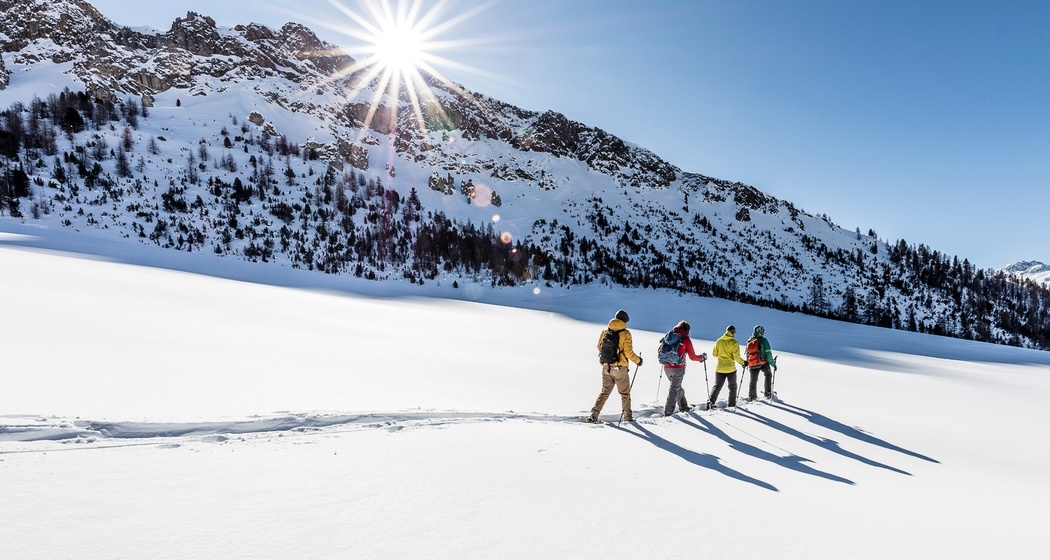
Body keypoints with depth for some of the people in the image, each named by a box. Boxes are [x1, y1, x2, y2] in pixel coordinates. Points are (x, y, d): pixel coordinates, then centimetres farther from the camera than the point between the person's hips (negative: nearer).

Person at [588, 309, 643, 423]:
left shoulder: (605, 332, 3)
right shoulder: (625, 333, -10)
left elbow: (599, 347, 11)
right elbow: (628, 352, -14)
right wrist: (638, 360, 2)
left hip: (606, 367, 4)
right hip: (620, 368, -4)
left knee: (605, 392, 13)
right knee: (625, 393, 14)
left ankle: (594, 414, 0)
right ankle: (627, 415, 25)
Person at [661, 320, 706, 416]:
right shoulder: (686, 340, -6)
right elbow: (692, 357, -3)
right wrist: (702, 357, 15)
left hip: (667, 367, 5)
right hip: (678, 368, -5)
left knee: (678, 387, 22)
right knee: (674, 389, 1)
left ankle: (683, 406, 34)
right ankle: (668, 412, -3)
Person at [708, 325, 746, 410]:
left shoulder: (719, 341, -1)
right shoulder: (734, 343, -12)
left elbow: (714, 354, 5)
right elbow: (736, 357, -15)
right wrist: (743, 362, 1)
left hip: (719, 368, 3)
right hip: (731, 368, -3)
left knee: (717, 386, 11)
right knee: (732, 387, 16)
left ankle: (711, 401, -6)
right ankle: (732, 404, 19)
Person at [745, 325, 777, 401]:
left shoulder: (749, 341, 9)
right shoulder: (763, 340, -8)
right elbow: (768, 353, -10)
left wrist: (746, 363, 29)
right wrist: (773, 363, -3)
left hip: (752, 364, 4)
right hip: (763, 363, -4)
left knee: (753, 380, 15)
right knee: (768, 374, 21)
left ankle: (751, 396, 18)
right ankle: (768, 393, 18)